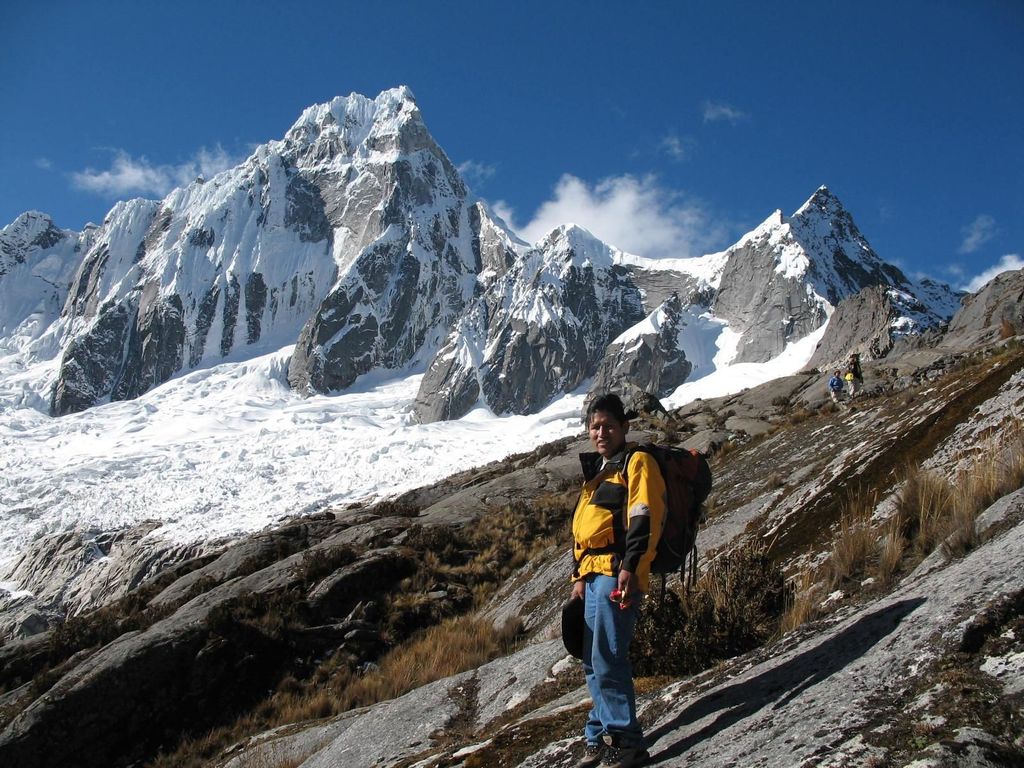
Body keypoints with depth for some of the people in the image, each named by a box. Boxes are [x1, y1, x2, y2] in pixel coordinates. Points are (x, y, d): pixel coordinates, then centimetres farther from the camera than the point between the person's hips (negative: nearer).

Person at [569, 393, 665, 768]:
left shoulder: (637, 462, -2)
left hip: (618, 573, -9)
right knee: (593, 663, 11)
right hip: (593, 575, 9)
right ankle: (600, 737, 20)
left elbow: (644, 518, -14)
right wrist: (579, 576, 20)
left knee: (607, 659, -12)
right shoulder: (595, 473, 24)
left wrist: (630, 566, -23)